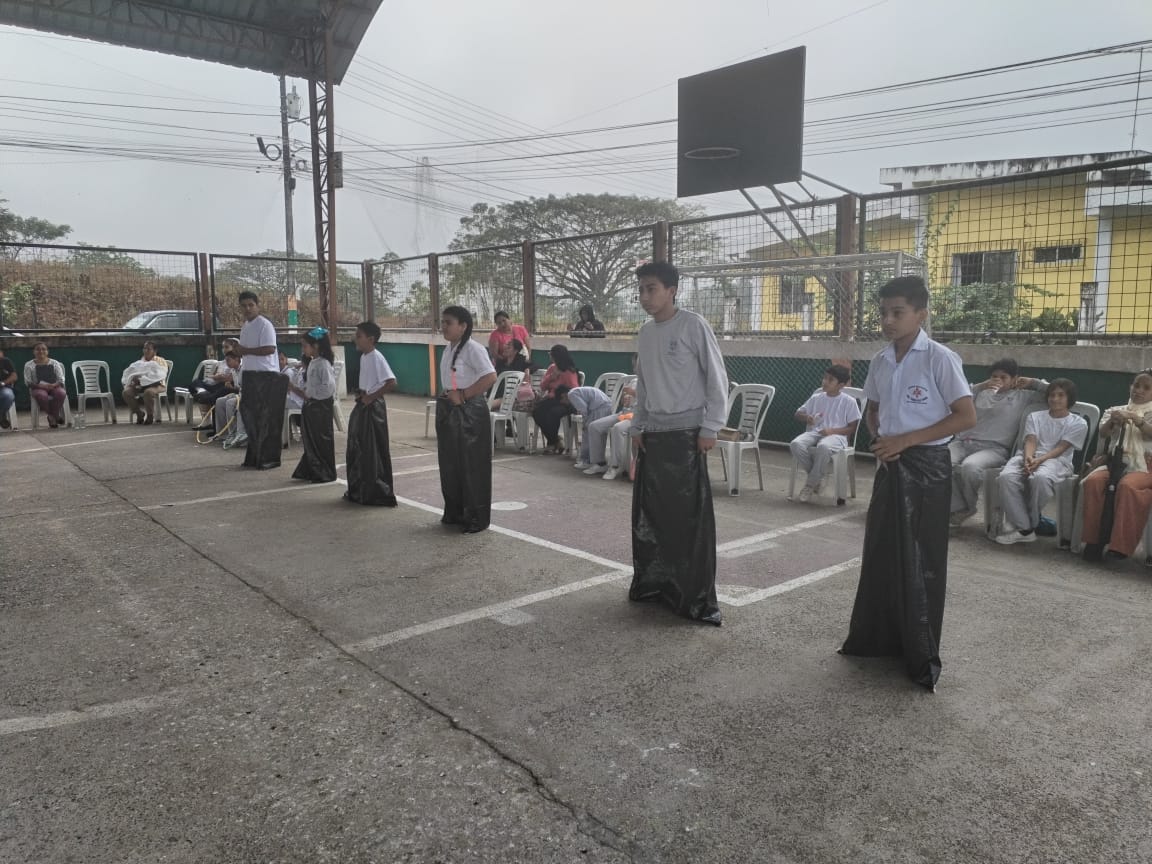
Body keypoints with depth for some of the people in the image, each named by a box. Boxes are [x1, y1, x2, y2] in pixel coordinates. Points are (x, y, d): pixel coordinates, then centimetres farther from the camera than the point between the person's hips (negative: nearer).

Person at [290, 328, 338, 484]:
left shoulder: (323, 364, -15)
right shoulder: (310, 363, 14)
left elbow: (329, 387, -24)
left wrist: (309, 394, -18)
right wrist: (295, 389, 3)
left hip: (321, 407, -9)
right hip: (310, 406, 9)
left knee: (322, 439, -1)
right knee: (309, 439, 12)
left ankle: (325, 473, 8)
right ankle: (310, 471, 21)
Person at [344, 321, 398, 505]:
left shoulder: (376, 358, -17)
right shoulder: (363, 357, 11)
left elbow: (391, 383, -28)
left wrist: (370, 397, -21)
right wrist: (360, 392, 9)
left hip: (373, 407, -9)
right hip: (362, 407, 9)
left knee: (373, 450, -3)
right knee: (357, 449, 14)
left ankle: (379, 493, 8)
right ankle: (359, 491, 26)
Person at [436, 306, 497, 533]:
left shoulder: (473, 349, -14)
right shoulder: (448, 349, 12)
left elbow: (490, 377, -24)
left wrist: (463, 395, -20)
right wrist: (445, 396, 6)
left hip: (470, 412, -9)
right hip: (449, 412, 9)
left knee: (471, 465, -1)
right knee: (450, 464, 13)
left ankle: (475, 517, 8)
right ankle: (454, 512, 26)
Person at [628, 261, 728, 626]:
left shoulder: (693, 325, -9)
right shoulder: (645, 332, 10)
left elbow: (717, 379, -8)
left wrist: (710, 428, -11)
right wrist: (637, 425, 13)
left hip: (686, 433, -6)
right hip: (652, 434, 6)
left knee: (691, 516, -5)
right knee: (649, 513, 9)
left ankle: (698, 598, 3)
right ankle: (653, 582, 24)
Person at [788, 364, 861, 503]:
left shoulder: (849, 401, 5)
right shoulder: (816, 397, 17)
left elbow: (853, 428, 3)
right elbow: (798, 413, 24)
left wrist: (832, 430, -13)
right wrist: (806, 417, -1)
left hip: (836, 435, -4)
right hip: (814, 432, 4)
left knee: (823, 447, -42)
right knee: (796, 444, -31)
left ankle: (810, 485, -20)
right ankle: (818, 478, -7)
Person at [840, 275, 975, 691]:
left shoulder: (940, 358, -12)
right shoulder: (880, 361, 6)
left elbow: (966, 417, -15)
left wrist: (906, 439, -18)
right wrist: (879, 441, 0)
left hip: (926, 467, -6)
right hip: (889, 465, 6)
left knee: (921, 561, 1)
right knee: (880, 554, 10)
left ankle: (922, 656, 14)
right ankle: (876, 638, 25)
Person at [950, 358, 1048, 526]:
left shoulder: (1024, 396, 17)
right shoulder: (982, 393, 27)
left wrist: (1032, 382, 14)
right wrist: (980, 386, 5)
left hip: (994, 448, -3)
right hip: (962, 442, 3)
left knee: (970, 467, -38)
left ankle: (967, 507, -8)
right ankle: (958, 508, -17)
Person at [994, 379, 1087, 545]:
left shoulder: (1078, 423, 13)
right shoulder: (1035, 416, 24)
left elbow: (1061, 448, -2)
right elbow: (1030, 441, 6)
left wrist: (1040, 460, -20)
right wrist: (1028, 458, -18)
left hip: (1056, 460, -3)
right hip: (1029, 456, 3)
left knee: (1040, 478, -40)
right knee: (1006, 477, -33)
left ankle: (1031, 523, -18)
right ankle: (1024, 528, -28)